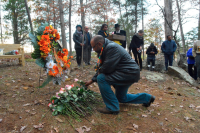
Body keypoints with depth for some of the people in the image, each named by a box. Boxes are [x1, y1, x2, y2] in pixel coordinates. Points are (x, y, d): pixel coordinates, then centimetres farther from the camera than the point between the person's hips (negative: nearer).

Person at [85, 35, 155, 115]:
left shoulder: (111, 47, -22)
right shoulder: (106, 48, 10)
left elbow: (107, 68, -28)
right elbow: (103, 67, 15)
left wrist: (99, 70, -6)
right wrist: (92, 80, 14)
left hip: (130, 73, -11)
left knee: (101, 78, -20)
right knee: (121, 98, 24)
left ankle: (112, 108, -11)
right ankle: (147, 98, 33)